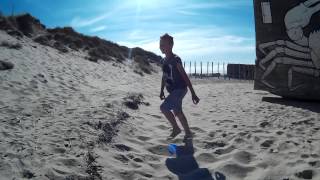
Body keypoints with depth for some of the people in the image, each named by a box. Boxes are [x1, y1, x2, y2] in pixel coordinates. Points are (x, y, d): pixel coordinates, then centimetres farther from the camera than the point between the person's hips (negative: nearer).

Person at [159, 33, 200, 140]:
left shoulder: (175, 59, -17)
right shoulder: (164, 61, 6)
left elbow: (185, 76, -19)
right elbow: (164, 77, 18)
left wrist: (193, 94, -21)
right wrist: (162, 91, 20)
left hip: (180, 89, -9)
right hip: (172, 91, 9)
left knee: (163, 107, -16)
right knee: (178, 112, 17)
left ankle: (176, 128, 3)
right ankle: (188, 133, 34)